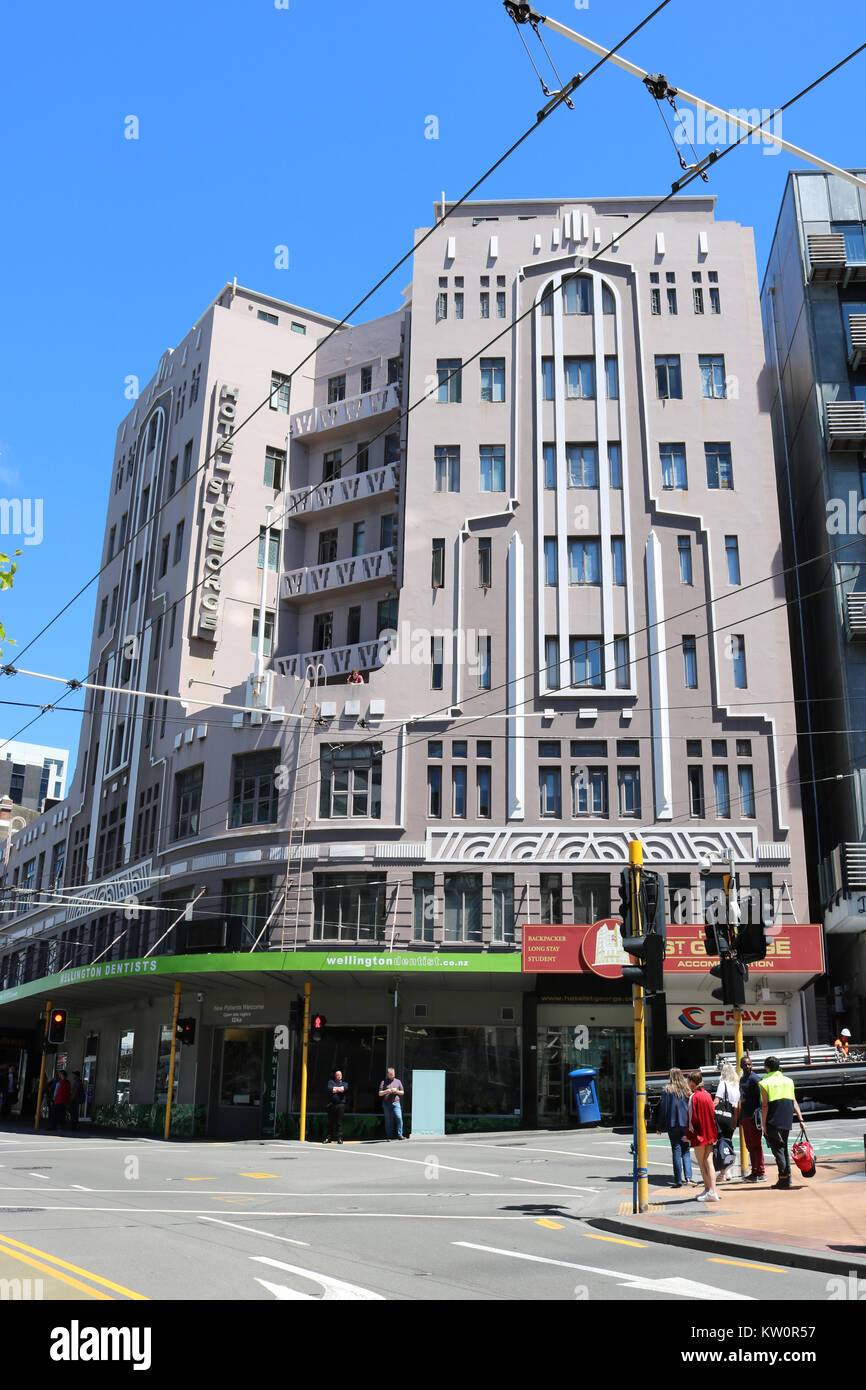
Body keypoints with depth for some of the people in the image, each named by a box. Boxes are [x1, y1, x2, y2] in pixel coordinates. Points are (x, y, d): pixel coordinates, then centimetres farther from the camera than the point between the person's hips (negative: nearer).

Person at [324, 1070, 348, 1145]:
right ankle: (329, 1138, 11)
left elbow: (344, 1088, -6)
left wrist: (335, 1089, -4)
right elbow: (329, 1089, -4)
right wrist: (339, 1089, -3)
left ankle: (339, 1138, -4)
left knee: (339, 1122, -5)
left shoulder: (344, 1083, 18)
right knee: (330, 1122, 3)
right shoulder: (331, 1082, 18)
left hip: (340, 1104, -1)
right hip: (331, 1104, 1)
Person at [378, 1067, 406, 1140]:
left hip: (396, 1103, 0)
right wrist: (387, 1091, -12)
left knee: (399, 1118, -15)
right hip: (386, 1104, 0)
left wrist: (396, 1091, -5)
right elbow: (380, 1093, 6)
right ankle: (389, 1137, 5)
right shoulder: (383, 1082, 10)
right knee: (388, 1121, 0)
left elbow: (402, 1092, 15)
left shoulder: (398, 1081, 14)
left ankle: (400, 1135, -12)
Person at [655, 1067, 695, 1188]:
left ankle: (678, 1180, 2)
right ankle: (688, 1176, -5)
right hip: (686, 1123, 3)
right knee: (685, 1150, 10)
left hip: (673, 1123, -3)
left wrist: (659, 1127, 1)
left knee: (676, 1151, 2)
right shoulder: (686, 1089, 5)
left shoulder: (667, 1090, -6)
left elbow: (662, 1108, -5)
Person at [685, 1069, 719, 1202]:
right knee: (708, 1161, 5)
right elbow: (712, 1114, 9)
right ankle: (711, 1190, -2)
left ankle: (708, 1190, 9)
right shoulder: (707, 1095, 5)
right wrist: (712, 1132, 16)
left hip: (699, 1135, -6)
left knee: (701, 1164, 6)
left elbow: (692, 1118, -15)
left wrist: (689, 1135, -8)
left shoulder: (694, 1097, -14)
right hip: (710, 1134, 6)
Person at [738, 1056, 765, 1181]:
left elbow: (759, 1098, -16)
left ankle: (760, 1174, -1)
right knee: (749, 1145, 12)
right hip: (745, 1117, 9)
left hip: (753, 1115, -9)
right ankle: (754, 1172, 18)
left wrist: (757, 1116, -22)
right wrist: (740, 1118, 22)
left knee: (756, 1145, -5)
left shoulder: (753, 1079, -10)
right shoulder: (742, 1080, 17)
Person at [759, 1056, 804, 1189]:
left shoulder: (765, 1083, -6)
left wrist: (764, 1125, -8)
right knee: (784, 1148, 16)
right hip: (787, 1122, 6)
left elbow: (765, 1106, -11)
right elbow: (794, 1102, 8)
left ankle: (783, 1179, -6)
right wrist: (800, 1119, 9)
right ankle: (787, 1177, 14)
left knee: (777, 1149, -2)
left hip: (773, 1122, -6)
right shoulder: (788, 1081, 11)